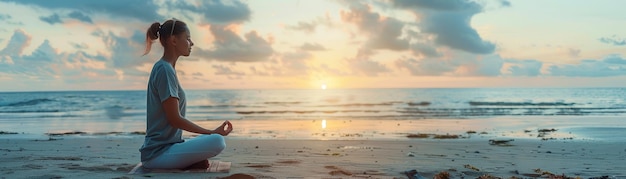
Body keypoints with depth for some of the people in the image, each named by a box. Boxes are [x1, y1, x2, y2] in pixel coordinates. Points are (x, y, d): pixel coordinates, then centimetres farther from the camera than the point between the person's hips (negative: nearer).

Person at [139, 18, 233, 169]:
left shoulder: (165, 68, 15)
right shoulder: (165, 70, -14)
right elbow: (175, 119, -17)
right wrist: (212, 132, -10)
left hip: (168, 144, 10)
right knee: (217, 141, -29)